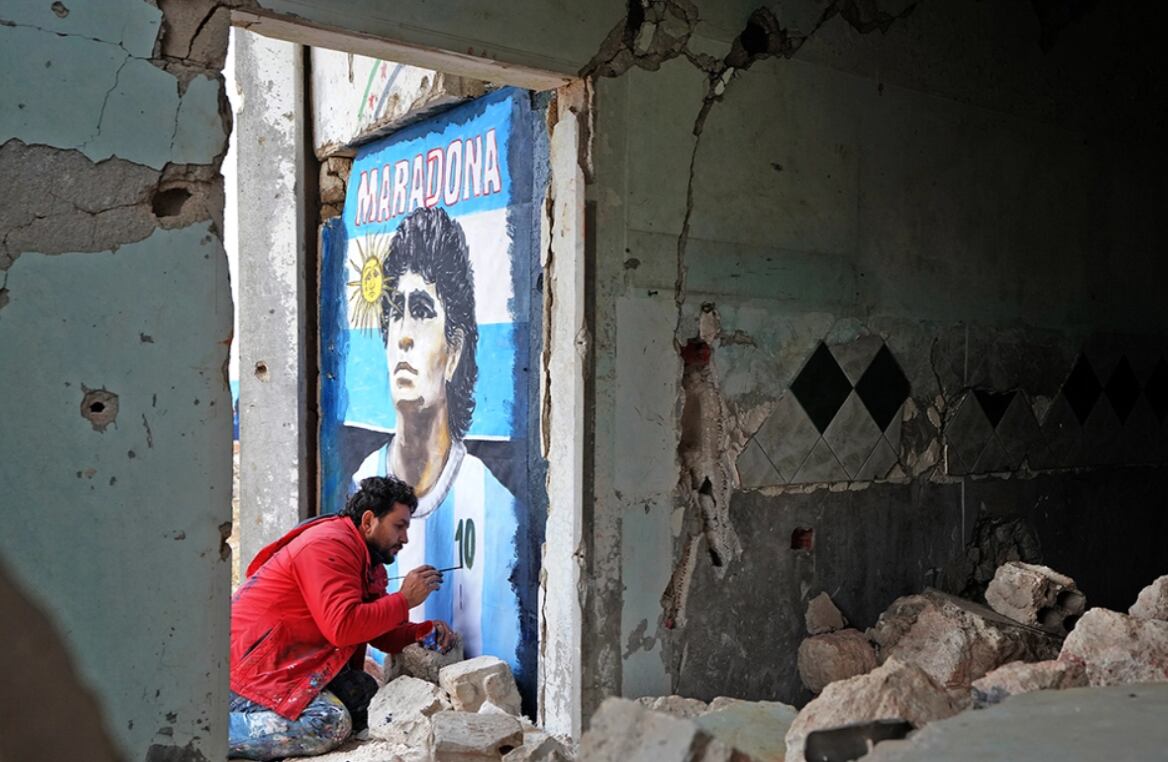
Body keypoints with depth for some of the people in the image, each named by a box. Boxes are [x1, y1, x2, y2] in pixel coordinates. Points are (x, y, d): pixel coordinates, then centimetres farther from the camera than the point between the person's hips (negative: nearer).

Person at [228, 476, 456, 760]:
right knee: (331, 724, -26)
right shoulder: (328, 545, -17)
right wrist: (405, 599, -17)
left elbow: (382, 634, 15)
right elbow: (342, 627, -27)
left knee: (368, 695, -4)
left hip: (299, 660, 11)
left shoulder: (368, 561, 14)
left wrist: (426, 631, -3)